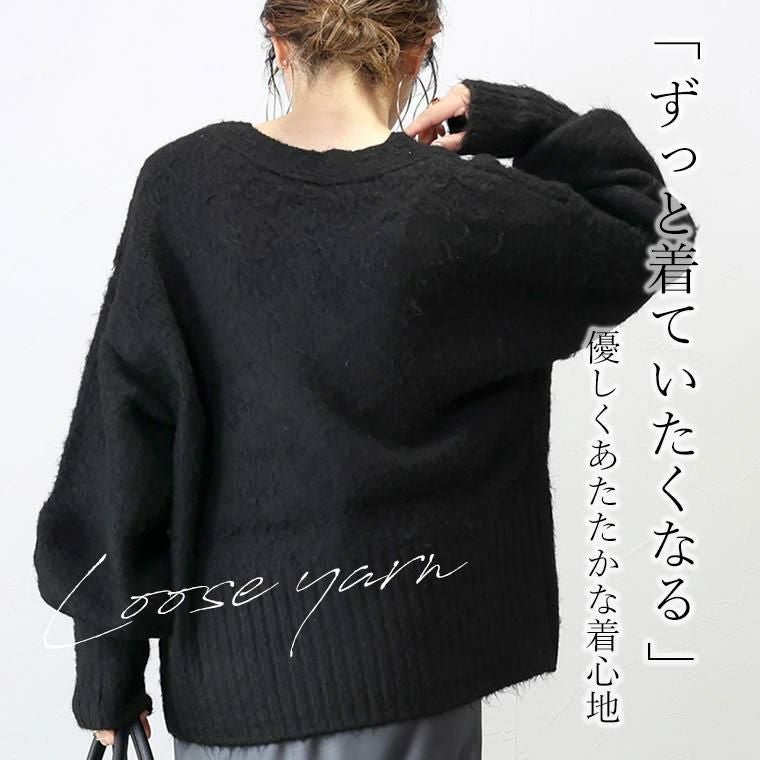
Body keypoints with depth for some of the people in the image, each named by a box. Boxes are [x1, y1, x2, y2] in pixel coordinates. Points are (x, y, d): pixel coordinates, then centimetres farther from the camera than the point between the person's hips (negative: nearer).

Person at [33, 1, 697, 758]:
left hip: (232, 652, 2)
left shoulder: (181, 184, -9)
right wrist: (521, 122, -2)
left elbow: (123, 431, -7)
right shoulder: (466, 211, -13)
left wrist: (108, 663, 1)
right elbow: (642, 240, 4)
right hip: (403, 660, -1)